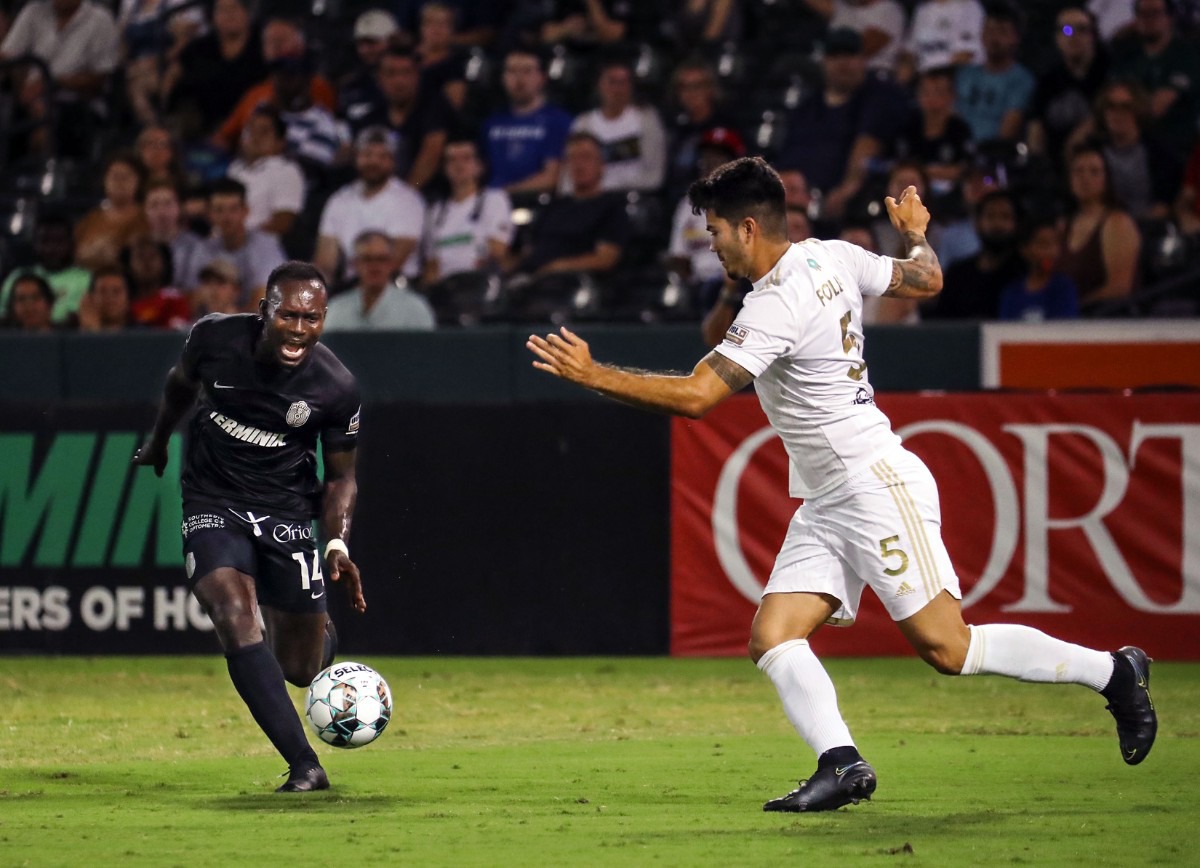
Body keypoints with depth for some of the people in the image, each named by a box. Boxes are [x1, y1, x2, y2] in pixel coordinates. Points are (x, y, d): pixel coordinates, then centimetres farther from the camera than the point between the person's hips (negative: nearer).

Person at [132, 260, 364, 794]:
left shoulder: (337, 388, -16)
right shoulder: (215, 338, -15)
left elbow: (340, 476, -2)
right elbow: (182, 382, 10)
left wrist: (338, 544, -18)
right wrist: (159, 438, 27)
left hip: (288, 512, 0)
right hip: (212, 504, 0)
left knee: (301, 669, 4)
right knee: (236, 619, -26)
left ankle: (321, 631, 45)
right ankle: (305, 768, -27)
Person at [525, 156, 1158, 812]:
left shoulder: (777, 305, -20)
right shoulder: (833, 258, 7)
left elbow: (695, 395, -24)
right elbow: (926, 279, 19)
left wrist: (591, 374, -19)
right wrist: (915, 231, 41)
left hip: (878, 487, -10)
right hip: (828, 504, 10)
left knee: (948, 648, -10)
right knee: (772, 639, -3)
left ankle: (1111, 671, 3)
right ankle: (840, 763, -16)